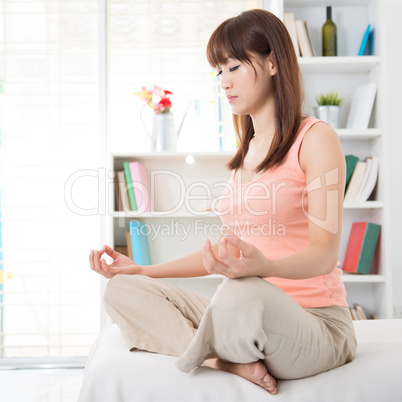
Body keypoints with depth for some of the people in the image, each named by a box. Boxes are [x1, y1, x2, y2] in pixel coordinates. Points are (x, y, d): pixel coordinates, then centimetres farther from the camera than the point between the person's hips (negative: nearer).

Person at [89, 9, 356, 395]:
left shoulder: (315, 138, -5)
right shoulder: (245, 153, 17)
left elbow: (325, 253, -14)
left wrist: (262, 266, -36)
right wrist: (141, 269, 14)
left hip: (315, 322, -7)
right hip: (248, 316, 7)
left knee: (241, 295, -40)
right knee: (123, 290, -6)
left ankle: (208, 353, -9)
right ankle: (229, 361, -21)